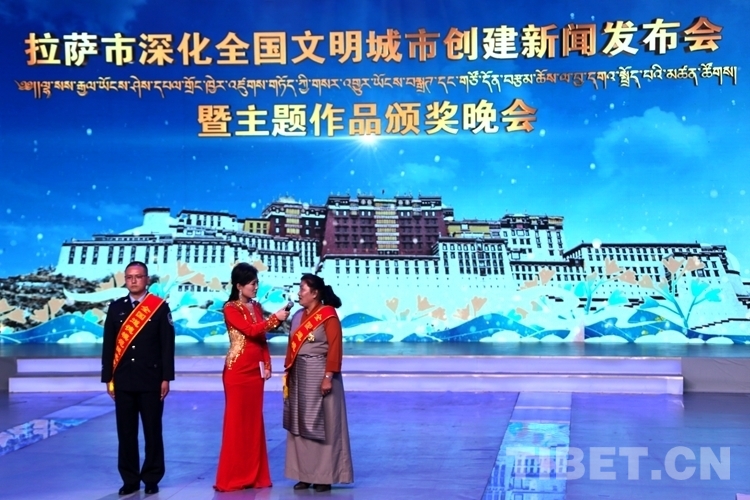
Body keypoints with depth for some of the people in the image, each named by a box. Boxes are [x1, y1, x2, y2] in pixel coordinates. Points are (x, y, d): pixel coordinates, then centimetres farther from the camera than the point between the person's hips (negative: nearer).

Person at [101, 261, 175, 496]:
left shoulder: (160, 307, -1)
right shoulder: (116, 308, 6)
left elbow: (167, 345, -3)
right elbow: (108, 345, 7)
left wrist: (166, 378, -7)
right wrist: (108, 378, 2)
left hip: (151, 380, -2)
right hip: (123, 380, 2)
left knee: (152, 431, 4)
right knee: (126, 432, 7)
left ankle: (152, 479, 15)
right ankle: (130, 479, 17)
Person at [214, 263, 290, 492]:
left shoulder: (256, 307, 12)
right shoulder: (230, 308, -9)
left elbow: (262, 338, 13)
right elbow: (250, 331, -21)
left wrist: (267, 364, 5)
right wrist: (275, 318, -22)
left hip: (256, 369, 7)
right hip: (237, 370, -7)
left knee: (254, 420, 9)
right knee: (237, 420, -2)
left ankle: (254, 475, 16)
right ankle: (233, 477, 6)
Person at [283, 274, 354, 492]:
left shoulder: (328, 315, -10)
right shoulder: (298, 316, 11)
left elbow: (334, 348, -14)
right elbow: (291, 346, 12)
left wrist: (328, 376, -19)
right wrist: (288, 374, 8)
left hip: (319, 374, -7)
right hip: (300, 375, 7)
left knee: (323, 425, 0)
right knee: (301, 424, 8)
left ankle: (324, 476, 7)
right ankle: (305, 474, 16)